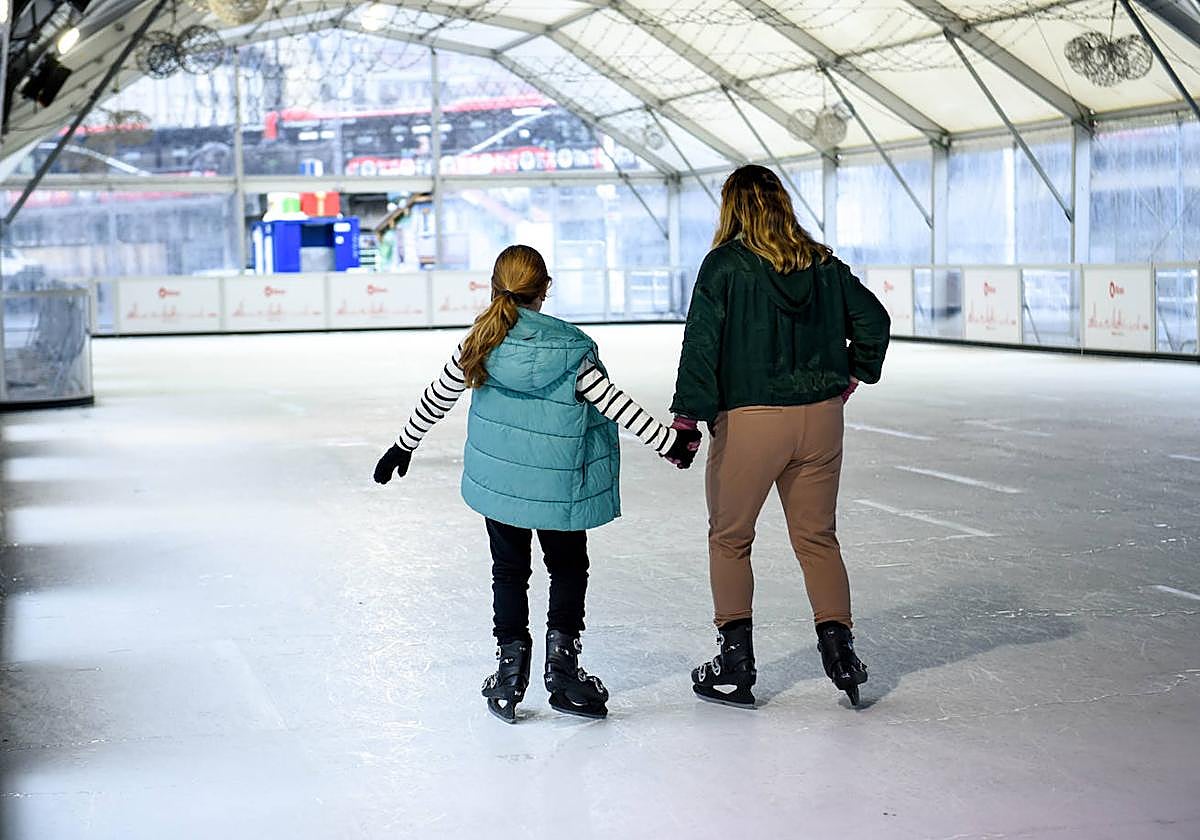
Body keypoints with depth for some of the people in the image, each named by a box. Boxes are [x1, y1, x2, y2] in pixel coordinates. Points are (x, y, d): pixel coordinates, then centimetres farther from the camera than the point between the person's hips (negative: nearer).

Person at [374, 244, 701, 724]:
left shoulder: (480, 344, -5)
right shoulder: (571, 349, -13)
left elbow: (437, 400, 4)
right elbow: (614, 404, -11)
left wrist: (404, 446, 19)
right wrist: (671, 442, -3)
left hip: (496, 480, 2)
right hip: (559, 486, -2)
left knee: (509, 572, 15)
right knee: (568, 568, 17)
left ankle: (510, 672, 17)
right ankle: (562, 656, 9)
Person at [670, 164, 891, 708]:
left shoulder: (724, 264, -8)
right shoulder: (823, 264, 5)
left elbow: (701, 345, -13)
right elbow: (872, 319, 9)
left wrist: (687, 417, -11)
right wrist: (853, 376, 19)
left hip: (748, 420, -4)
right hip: (821, 418, 4)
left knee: (730, 539, 11)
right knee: (817, 537, 16)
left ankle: (735, 664, 12)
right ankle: (838, 646, 10)